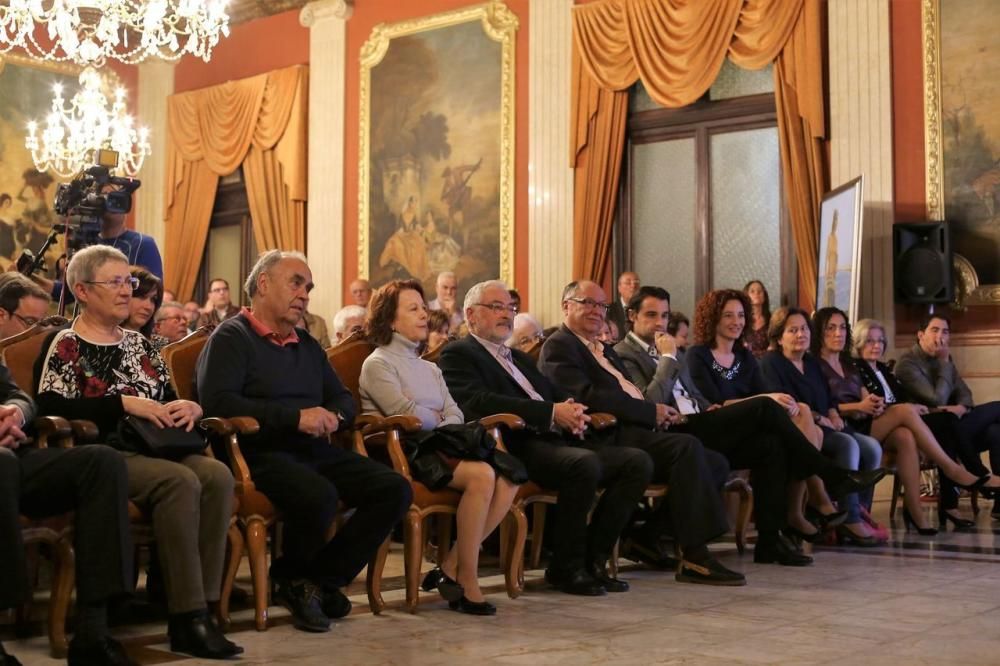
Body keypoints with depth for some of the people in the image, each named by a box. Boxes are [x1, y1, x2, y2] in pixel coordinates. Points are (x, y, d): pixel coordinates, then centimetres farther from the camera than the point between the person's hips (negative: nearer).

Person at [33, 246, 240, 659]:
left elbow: (169, 401, 24)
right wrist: (125, 404, -17)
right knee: (180, 481, -34)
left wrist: (190, 408, 0)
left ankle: (203, 608, -27)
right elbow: (52, 408, -12)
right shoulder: (65, 346, 4)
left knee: (217, 475, -26)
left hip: (154, 449, 6)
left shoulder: (139, 345, 24)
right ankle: (186, 619, -31)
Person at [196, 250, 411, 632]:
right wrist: (295, 417, -19)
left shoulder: (307, 344, 23)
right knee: (319, 496, -36)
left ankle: (322, 579, -7)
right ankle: (293, 578, -4)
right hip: (262, 453, -7)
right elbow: (217, 402, -16)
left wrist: (334, 416, -1)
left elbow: (342, 398, 26)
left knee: (395, 489, -13)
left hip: (315, 451, 7)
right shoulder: (231, 337, -1)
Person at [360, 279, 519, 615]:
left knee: (507, 480, -19)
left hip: (439, 447, 7)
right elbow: (407, 414, -12)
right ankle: (467, 582, -21)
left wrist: (440, 424, -10)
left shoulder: (429, 369, 27)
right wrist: (439, 417, 6)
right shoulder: (378, 364, 3)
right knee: (482, 474, -30)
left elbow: (456, 414, 12)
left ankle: (451, 567, -14)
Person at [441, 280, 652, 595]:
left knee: (638, 461, -9)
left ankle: (592, 559, -4)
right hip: (518, 446, -8)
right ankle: (565, 568, -15)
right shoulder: (458, 354, 4)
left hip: (557, 440, 9)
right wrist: (552, 413, -20)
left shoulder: (519, 357, 32)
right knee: (585, 463, -33)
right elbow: (478, 402, -14)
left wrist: (572, 410, -3)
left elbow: (557, 393, 25)